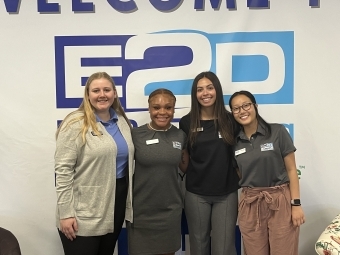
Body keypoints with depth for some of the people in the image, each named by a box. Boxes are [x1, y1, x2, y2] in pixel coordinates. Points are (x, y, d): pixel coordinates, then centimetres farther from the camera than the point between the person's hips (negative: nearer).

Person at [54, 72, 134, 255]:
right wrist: (66, 213, -17)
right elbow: (63, 170, -15)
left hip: (116, 203, 6)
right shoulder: (76, 124, -11)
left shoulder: (123, 121, 9)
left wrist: (129, 201, 13)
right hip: (84, 213, -6)